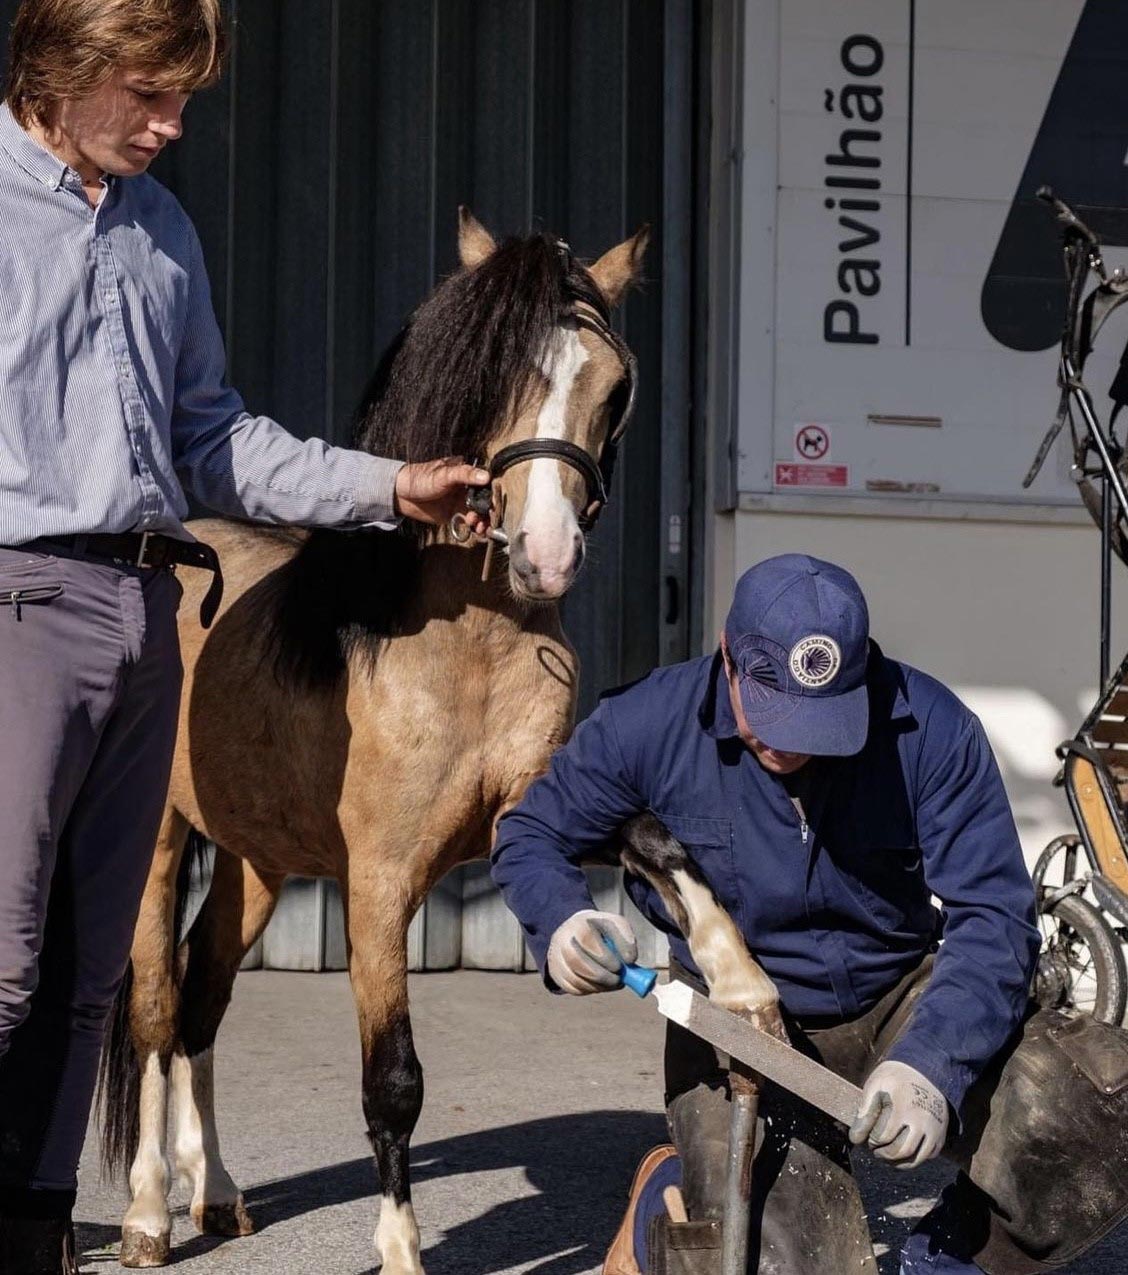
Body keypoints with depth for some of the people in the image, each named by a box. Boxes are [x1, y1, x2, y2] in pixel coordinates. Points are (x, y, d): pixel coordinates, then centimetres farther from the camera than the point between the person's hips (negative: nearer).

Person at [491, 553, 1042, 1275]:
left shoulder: (932, 729, -17)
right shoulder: (653, 724, -15)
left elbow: (993, 914, -19)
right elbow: (529, 836, 0)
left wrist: (931, 1065, -35)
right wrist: (562, 923, -24)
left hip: (901, 1003, 1)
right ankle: (666, 1204, 16)